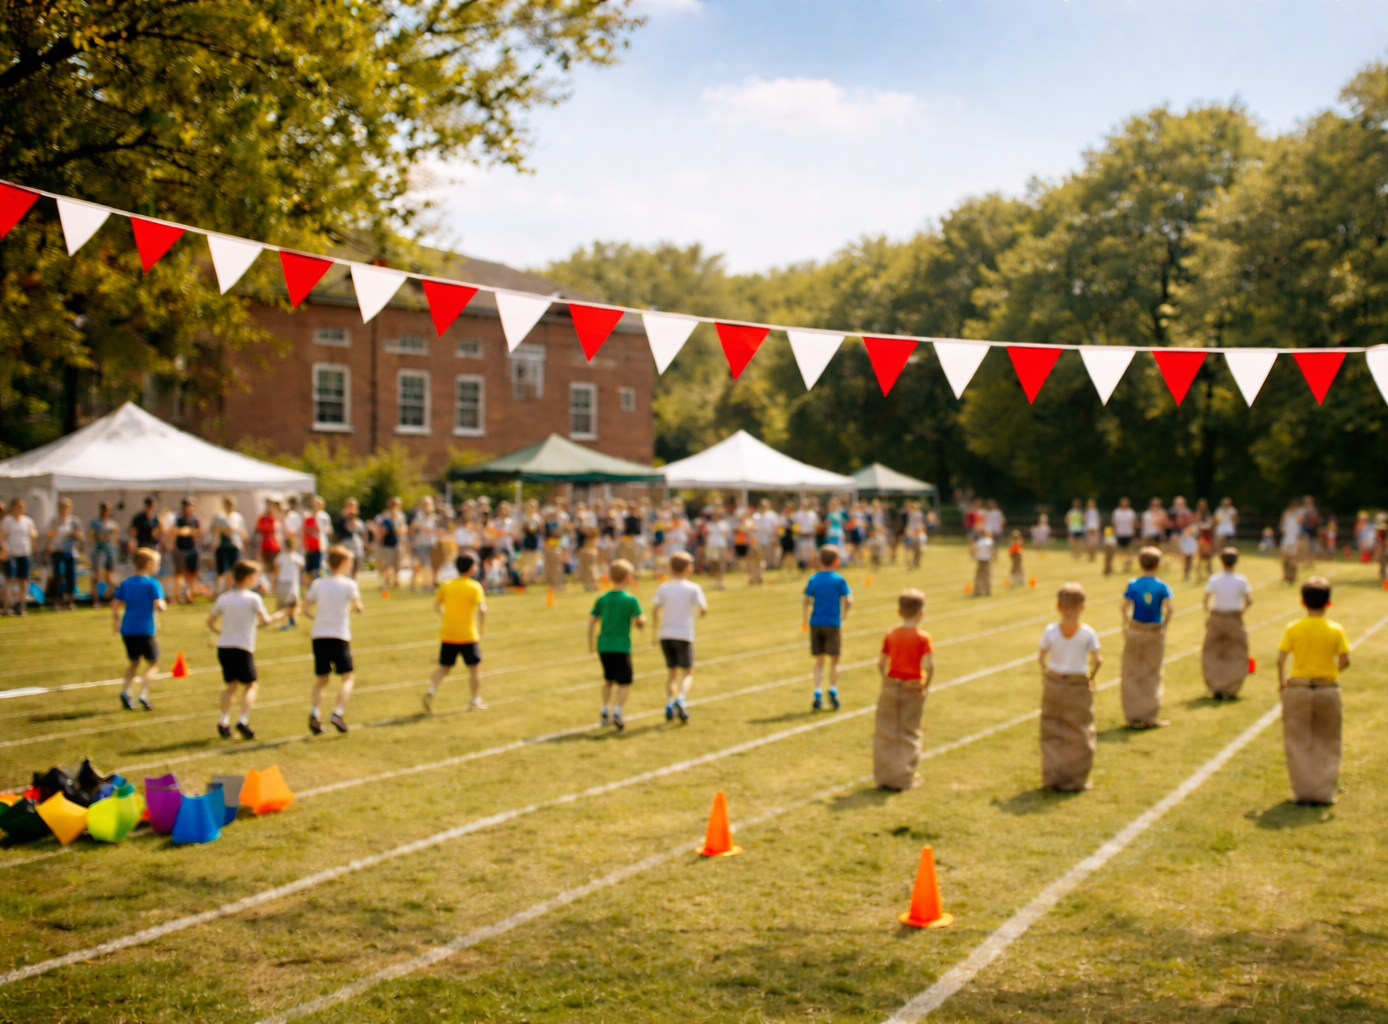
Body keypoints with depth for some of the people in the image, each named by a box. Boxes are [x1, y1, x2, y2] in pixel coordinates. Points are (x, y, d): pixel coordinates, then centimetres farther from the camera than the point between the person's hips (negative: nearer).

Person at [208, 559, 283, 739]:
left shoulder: (223, 598, 8)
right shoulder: (253, 598, -7)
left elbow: (210, 621, 13)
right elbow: (265, 620, -10)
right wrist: (278, 615, 8)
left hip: (223, 646, 5)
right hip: (243, 648, -5)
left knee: (231, 684, 18)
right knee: (251, 684, 5)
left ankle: (224, 721, 10)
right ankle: (243, 720, -11)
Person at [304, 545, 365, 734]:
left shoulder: (318, 584, 8)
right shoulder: (349, 584, -3)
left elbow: (306, 608, 7)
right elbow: (358, 607, -10)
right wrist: (358, 607, 12)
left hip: (319, 635, 4)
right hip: (339, 635, -4)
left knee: (322, 677, 15)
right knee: (347, 677, 3)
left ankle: (314, 712, -3)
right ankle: (338, 712, -16)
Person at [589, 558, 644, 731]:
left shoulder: (602, 599, 2)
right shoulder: (631, 600, -9)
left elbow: (591, 621, 3)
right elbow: (641, 622, -10)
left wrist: (591, 643, 14)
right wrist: (641, 622, 14)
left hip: (604, 645, 4)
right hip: (622, 646, -4)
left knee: (608, 679, 22)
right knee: (625, 683, 3)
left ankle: (605, 711, 22)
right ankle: (617, 710, -14)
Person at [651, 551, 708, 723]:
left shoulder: (663, 587, 4)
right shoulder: (693, 588, -2)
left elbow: (655, 610, -2)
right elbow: (704, 609, -11)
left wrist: (654, 631, 5)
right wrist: (702, 612, 12)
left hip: (665, 635, 3)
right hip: (684, 635, -3)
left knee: (671, 672, 16)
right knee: (687, 673, 3)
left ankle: (669, 703, 2)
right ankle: (681, 699, -22)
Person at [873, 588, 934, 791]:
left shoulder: (890, 635, 1)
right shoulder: (923, 637, -9)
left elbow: (881, 663, 2)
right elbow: (929, 665, -20)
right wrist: (926, 685, -7)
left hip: (891, 686, 2)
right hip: (913, 689, -2)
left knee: (886, 732, 11)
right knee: (909, 734, 9)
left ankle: (884, 776, 13)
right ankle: (905, 778, 11)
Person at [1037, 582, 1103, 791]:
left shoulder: (1050, 631, -9)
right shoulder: (1088, 633, -11)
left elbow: (1041, 657, -7)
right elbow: (1097, 659, -12)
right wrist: (1092, 676, 5)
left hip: (1053, 685, 1)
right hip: (1080, 686, -1)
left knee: (1052, 733, 12)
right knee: (1080, 734, 10)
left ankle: (1052, 778, 12)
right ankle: (1075, 780, 13)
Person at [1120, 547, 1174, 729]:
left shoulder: (1133, 584, -5)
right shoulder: (1162, 586, -7)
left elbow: (1123, 606, -16)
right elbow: (1168, 607, -19)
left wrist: (1127, 622, 0)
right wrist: (1164, 624, -5)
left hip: (1135, 631, 0)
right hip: (1155, 632, 0)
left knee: (1132, 674, 10)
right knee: (1153, 676, 11)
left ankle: (1133, 717, 11)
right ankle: (1150, 717, 12)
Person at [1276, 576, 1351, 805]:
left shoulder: (1293, 629, -6)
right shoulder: (1336, 630, -5)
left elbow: (1281, 659, -9)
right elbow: (1345, 661, -5)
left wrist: (1281, 681, 5)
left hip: (1298, 690, 0)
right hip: (1328, 690, 1)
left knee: (1299, 743, 8)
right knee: (1327, 744, 12)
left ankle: (1303, 791, 8)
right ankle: (1325, 792, 13)